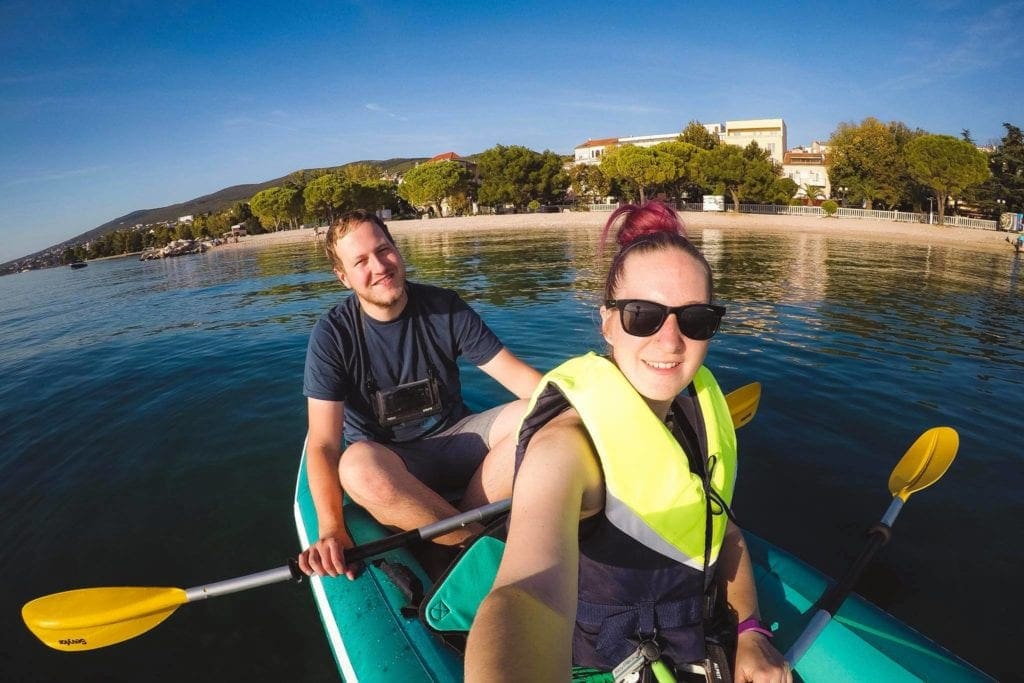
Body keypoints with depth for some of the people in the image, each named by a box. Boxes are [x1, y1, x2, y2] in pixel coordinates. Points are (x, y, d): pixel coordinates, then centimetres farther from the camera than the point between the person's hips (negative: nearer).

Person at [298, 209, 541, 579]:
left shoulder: (445, 308, -6)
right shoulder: (333, 334, -12)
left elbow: (515, 372, -7)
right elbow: (323, 442, -17)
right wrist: (331, 528, -32)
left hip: (454, 439, 2)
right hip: (389, 462, -2)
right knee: (357, 467, -37)